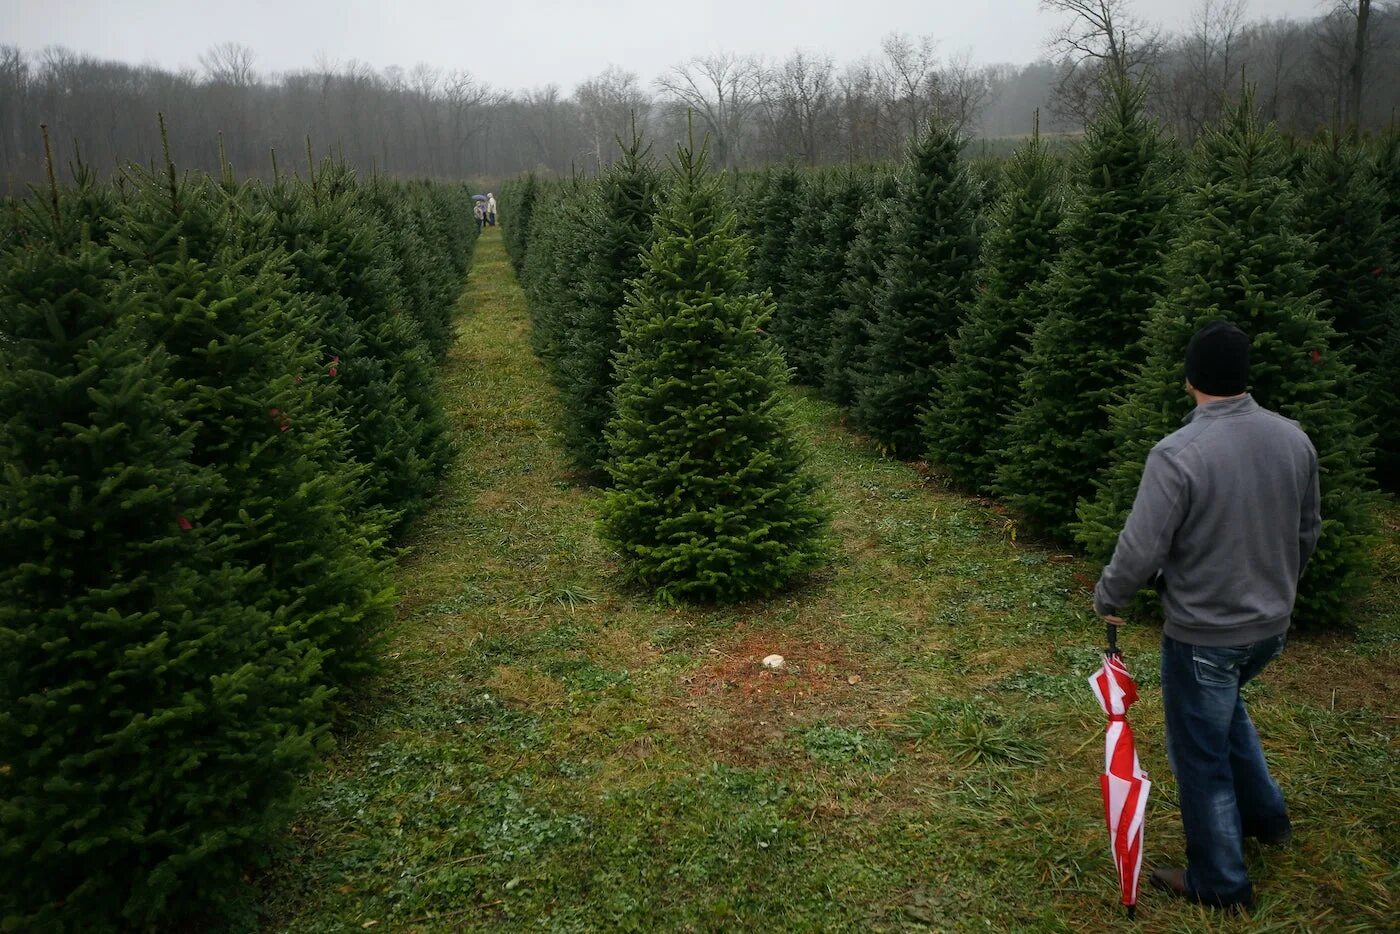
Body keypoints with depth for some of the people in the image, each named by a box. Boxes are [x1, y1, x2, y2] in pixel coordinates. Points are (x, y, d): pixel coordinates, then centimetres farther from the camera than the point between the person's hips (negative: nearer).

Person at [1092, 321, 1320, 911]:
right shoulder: (1294, 439, -4)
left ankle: (1220, 884, 26)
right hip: (1270, 628, 7)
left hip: (1202, 635, -7)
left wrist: (1107, 599, -5)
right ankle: (1265, 816, 42)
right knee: (1224, 706, 33)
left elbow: (1140, 549, -24)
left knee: (1201, 756, 11)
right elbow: (1307, 532, 9)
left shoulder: (1177, 454, -25)